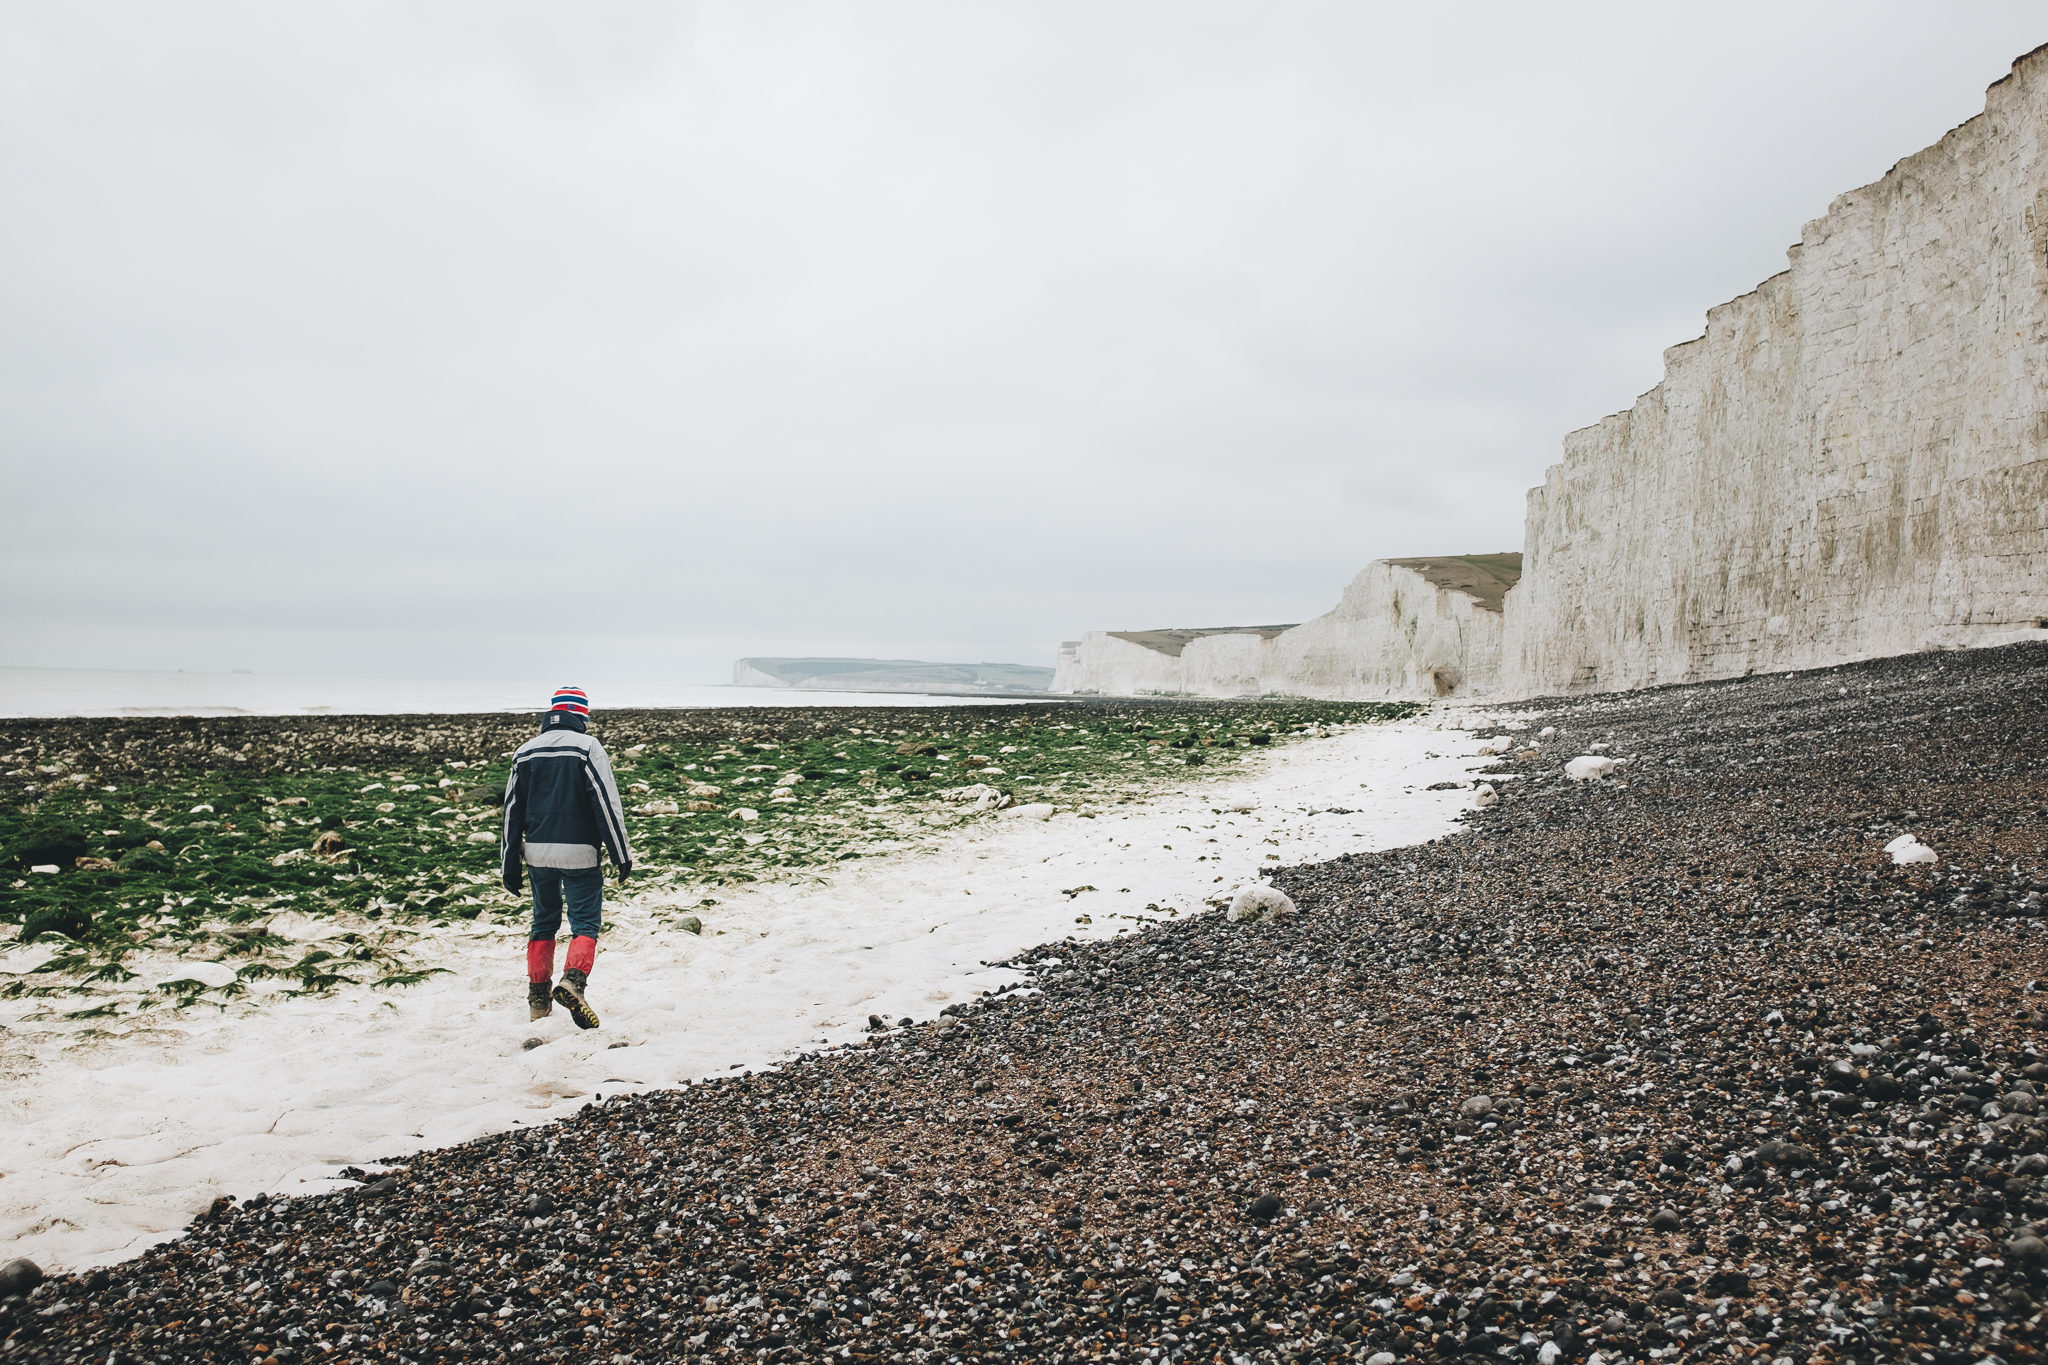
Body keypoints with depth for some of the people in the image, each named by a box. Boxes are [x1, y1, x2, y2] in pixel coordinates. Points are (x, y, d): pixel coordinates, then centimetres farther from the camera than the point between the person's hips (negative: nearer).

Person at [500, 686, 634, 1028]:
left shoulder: (525, 752, 10)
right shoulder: (587, 747, -7)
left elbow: (512, 810, 12)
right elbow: (607, 804, -11)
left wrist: (510, 864, 18)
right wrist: (622, 855, -6)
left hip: (538, 853, 5)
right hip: (580, 854, -5)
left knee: (543, 922, 18)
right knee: (585, 923, -1)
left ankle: (538, 1000, 18)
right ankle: (573, 981, -25)